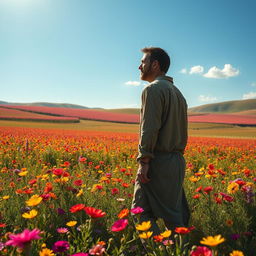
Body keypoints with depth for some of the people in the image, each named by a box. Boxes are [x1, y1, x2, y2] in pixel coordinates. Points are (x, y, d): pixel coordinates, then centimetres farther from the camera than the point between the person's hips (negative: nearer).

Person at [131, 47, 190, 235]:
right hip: (177, 161, 9)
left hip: (158, 162, -9)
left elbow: (150, 129, -18)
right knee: (176, 215, 12)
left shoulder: (153, 89, -8)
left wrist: (144, 161, -18)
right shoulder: (178, 92, 21)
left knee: (143, 213, -3)